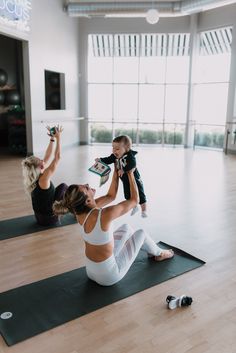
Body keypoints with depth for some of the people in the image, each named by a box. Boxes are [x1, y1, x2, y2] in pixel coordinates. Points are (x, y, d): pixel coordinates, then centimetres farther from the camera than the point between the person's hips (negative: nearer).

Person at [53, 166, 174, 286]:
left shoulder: (80, 211, -12)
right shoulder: (104, 215, -34)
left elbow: (110, 196, 3)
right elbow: (134, 200, -18)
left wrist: (116, 172, 3)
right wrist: (130, 174, -9)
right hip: (108, 276, -7)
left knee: (126, 227, 21)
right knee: (141, 233, 11)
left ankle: (149, 249, 49)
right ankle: (159, 254, 44)